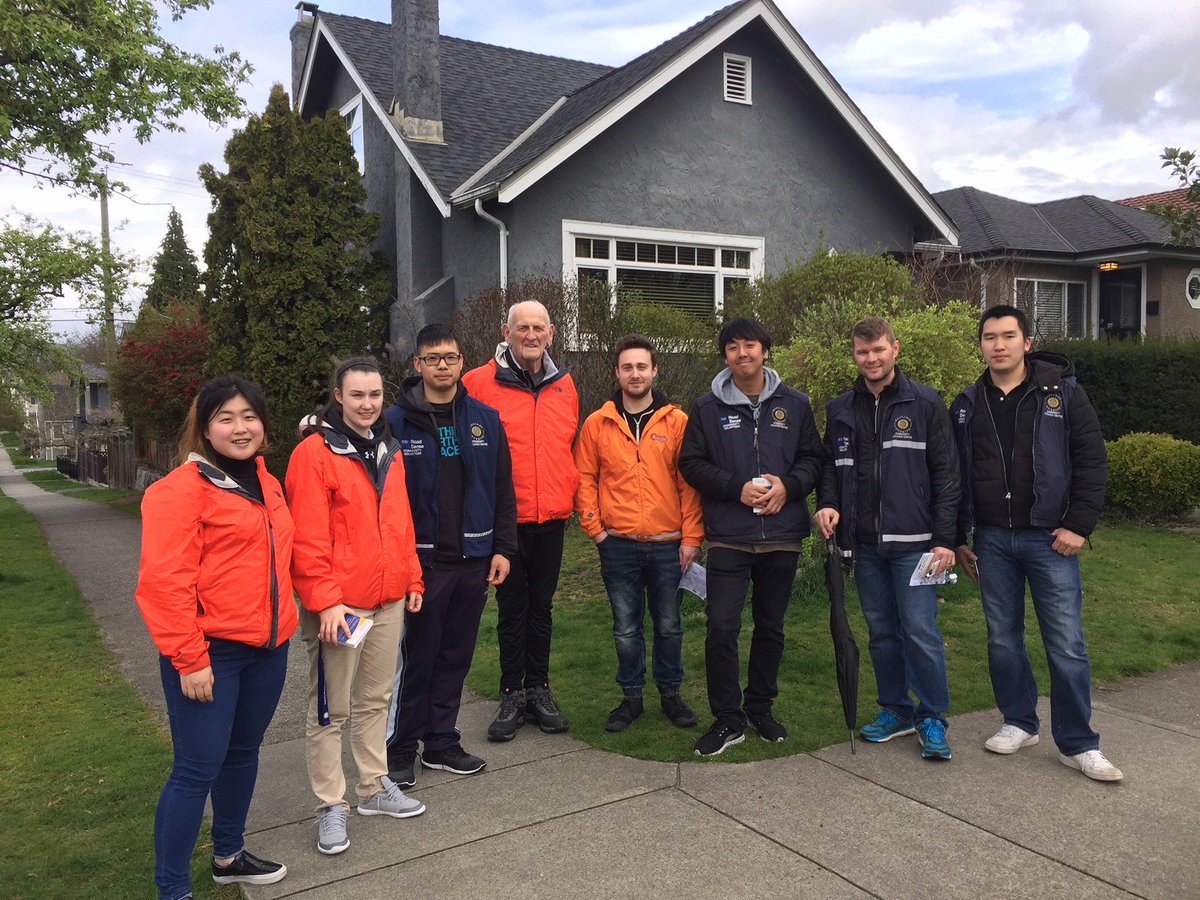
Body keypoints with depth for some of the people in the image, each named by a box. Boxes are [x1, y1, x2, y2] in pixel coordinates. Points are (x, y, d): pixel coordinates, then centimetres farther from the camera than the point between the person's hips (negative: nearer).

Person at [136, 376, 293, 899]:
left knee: (243, 753, 20)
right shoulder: (183, 488, -13)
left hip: (266, 648, 8)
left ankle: (229, 855, 38)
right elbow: (164, 581, -18)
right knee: (198, 769, -1)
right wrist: (189, 658, -19)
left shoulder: (264, 482, 11)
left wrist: (280, 624, 15)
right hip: (209, 653, -8)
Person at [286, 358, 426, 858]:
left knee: (375, 699, 18)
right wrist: (325, 601, -18)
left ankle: (374, 788, 32)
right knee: (331, 709, 5)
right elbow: (308, 538, -16)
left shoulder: (388, 451, 11)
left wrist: (412, 578, 15)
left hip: (388, 600, 7)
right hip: (337, 606, -7)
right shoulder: (314, 453, -11)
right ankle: (331, 806, 18)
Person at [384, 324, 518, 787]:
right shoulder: (396, 422, -5)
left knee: (456, 656, 13)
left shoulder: (485, 419, 5)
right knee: (415, 658, 4)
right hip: (421, 559, -4)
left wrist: (502, 548, 3)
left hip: (474, 559, 4)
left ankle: (442, 742, 28)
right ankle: (400, 750, 20)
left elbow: (503, 490, 7)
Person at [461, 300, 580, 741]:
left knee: (541, 604, 14)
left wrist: (569, 491, 12)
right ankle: (512, 694, 21)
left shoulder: (564, 385, 9)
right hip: (506, 517, -4)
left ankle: (538, 689, 26)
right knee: (512, 606, 7)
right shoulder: (480, 382, -7)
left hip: (552, 516, 4)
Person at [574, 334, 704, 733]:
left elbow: (689, 482, -1)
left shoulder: (677, 422, 1)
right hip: (618, 545, 1)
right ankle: (631, 696, 26)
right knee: (626, 628, 11)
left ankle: (670, 693, 28)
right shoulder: (597, 423, 3)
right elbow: (585, 478, 5)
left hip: (668, 545, 0)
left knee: (669, 625, 11)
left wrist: (691, 537, -4)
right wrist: (595, 527, -3)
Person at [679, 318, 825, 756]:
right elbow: (691, 464, 0)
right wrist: (737, 488, -14)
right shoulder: (708, 408, 1)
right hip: (728, 538, -2)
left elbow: (813, 457, 8)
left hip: (783, 537, 2)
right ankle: (727, 719, 8)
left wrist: (788, 485, -11)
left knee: (770, 627, 13)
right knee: (721, 627, -7)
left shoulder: (795, 404, 6)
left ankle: (760, 708, 29)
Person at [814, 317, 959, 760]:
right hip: (864, 543, 4)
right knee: (882, 632, 13)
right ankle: (895, 710, 27)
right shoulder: (840, 409, 10)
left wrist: (945, 538, -9)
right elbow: (831, 465, 18)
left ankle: (932, 718, 14)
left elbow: (946, 473, -4)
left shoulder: (925, 403, -2)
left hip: (913, 542, -4)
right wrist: (827, 503, -3)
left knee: (920, 631, -2)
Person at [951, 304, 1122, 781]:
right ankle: (1019, 723, 27)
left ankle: (1078, 744, 11)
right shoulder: (967, 405, 7)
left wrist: (1079, 525, -10)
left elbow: (1093, 461, -3)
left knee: (1066, 643, -1)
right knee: (1002, 638, 10)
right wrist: (959, 538, 10)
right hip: (991, 540, 3)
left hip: (1049, 537, -3)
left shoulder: (1062, 392, -2)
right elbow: (955, 475, 11)